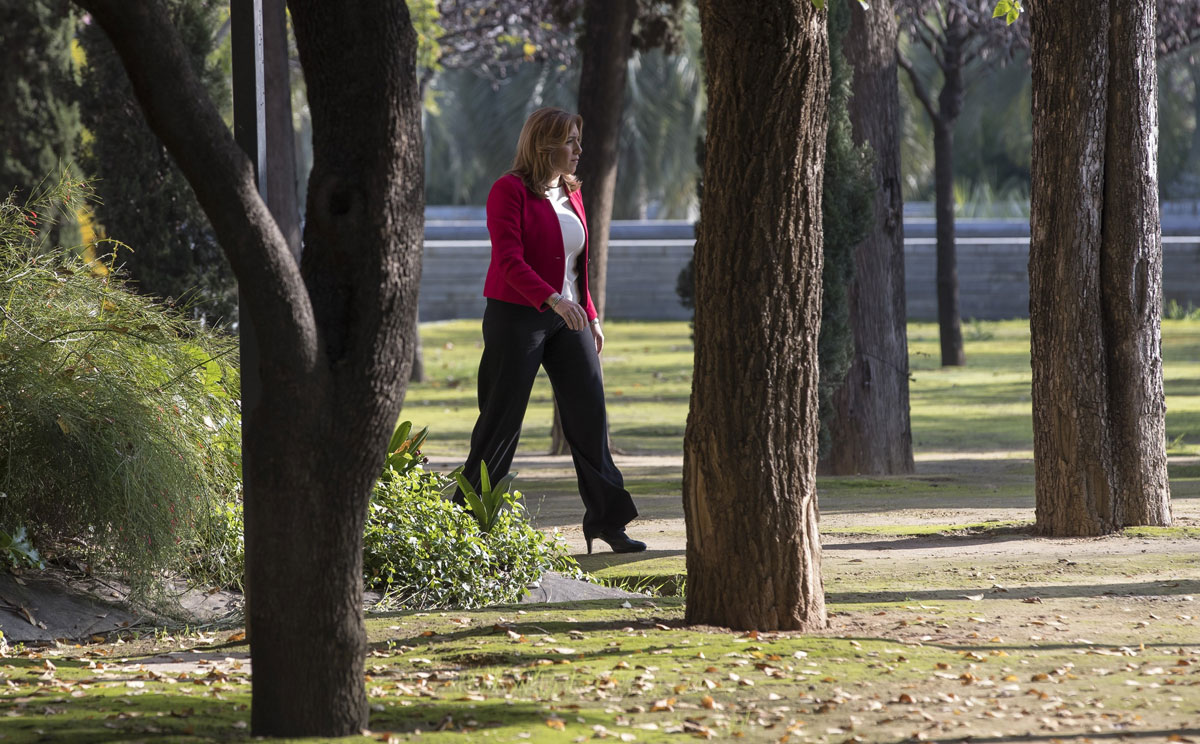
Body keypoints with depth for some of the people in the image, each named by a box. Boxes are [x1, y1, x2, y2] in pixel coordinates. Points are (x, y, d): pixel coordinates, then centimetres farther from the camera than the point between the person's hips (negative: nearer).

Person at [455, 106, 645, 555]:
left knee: (590, 413, 0)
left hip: (567, 318, 7)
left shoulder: (569, 193, 14)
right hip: (517, 317, -7)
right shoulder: (510, 191, -10)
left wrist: (590, 315, 16)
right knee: (501, 419, -2)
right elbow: (508, 259, -20)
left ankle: (606, 520, 4)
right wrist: (552, 299, -31)